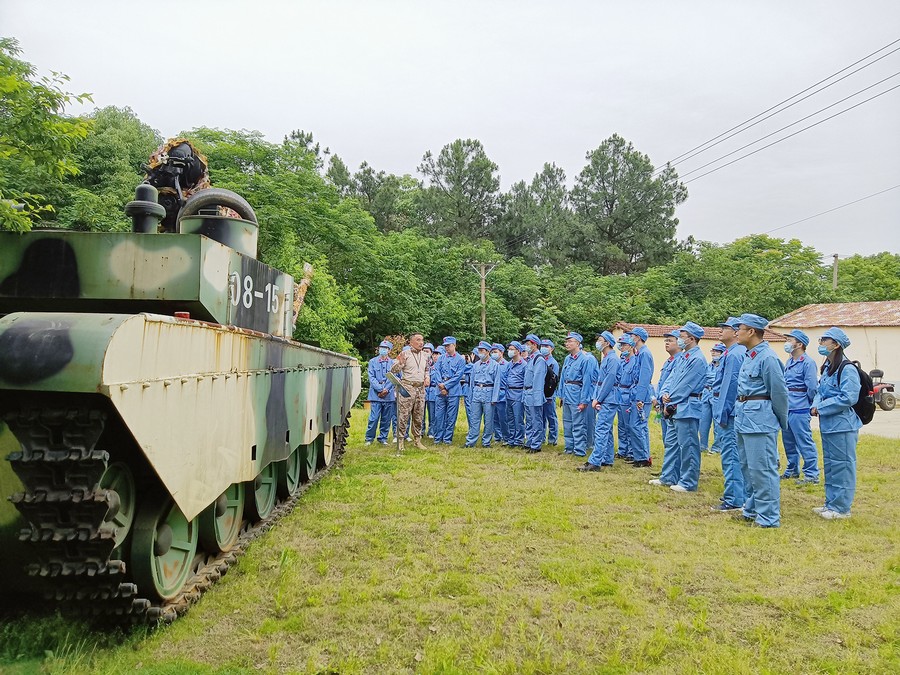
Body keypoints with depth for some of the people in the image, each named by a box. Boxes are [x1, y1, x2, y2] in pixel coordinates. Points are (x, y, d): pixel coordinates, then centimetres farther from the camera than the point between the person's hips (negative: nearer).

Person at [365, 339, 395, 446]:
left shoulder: (393, 363, 7)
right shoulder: (372, 361, 6)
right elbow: (371, 377, 0)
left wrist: (386, 390, -11)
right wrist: (380, 389, -11)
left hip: (389, 395, 2)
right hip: (376, 394, -1)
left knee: (386, 418, 7)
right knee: (374, 418, -5)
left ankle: (383, 438, 19)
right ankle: (369, 438, 7)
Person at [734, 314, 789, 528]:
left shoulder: (768, 358, -16)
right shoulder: (749, 356, 13)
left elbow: (779, 393, -13)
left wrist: (782, 422, -3)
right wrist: (742, 411, 17)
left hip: (760, 420, -10)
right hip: (744, 417, 10)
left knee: (762, 468, -4)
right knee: (747, 467, 17)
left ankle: (769, 517, 5)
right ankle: (752, 509, 30)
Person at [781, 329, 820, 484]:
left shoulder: (807, 363, -12)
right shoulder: (789, 362, 15)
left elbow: (812, 387, -14)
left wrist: (808, 403, -2)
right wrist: (785, 400, 12)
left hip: (799, 410, -9)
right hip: (787, 408, 9)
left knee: (805, 442, -5)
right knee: (789, 441, 17)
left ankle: (812, 475, 1)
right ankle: (792, 470, 29)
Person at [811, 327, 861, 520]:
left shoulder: (847, 369, -15)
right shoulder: (827, 368, 12)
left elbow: (849, 397, -21)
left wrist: (821, 407, -16)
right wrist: (815, 405, -1)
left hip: (842, 425, -9)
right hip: (828, 424, 9)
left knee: (842, 465, -1)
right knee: (829, 465, 17)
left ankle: (841, 508, 8)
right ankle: (831, 503, 28)